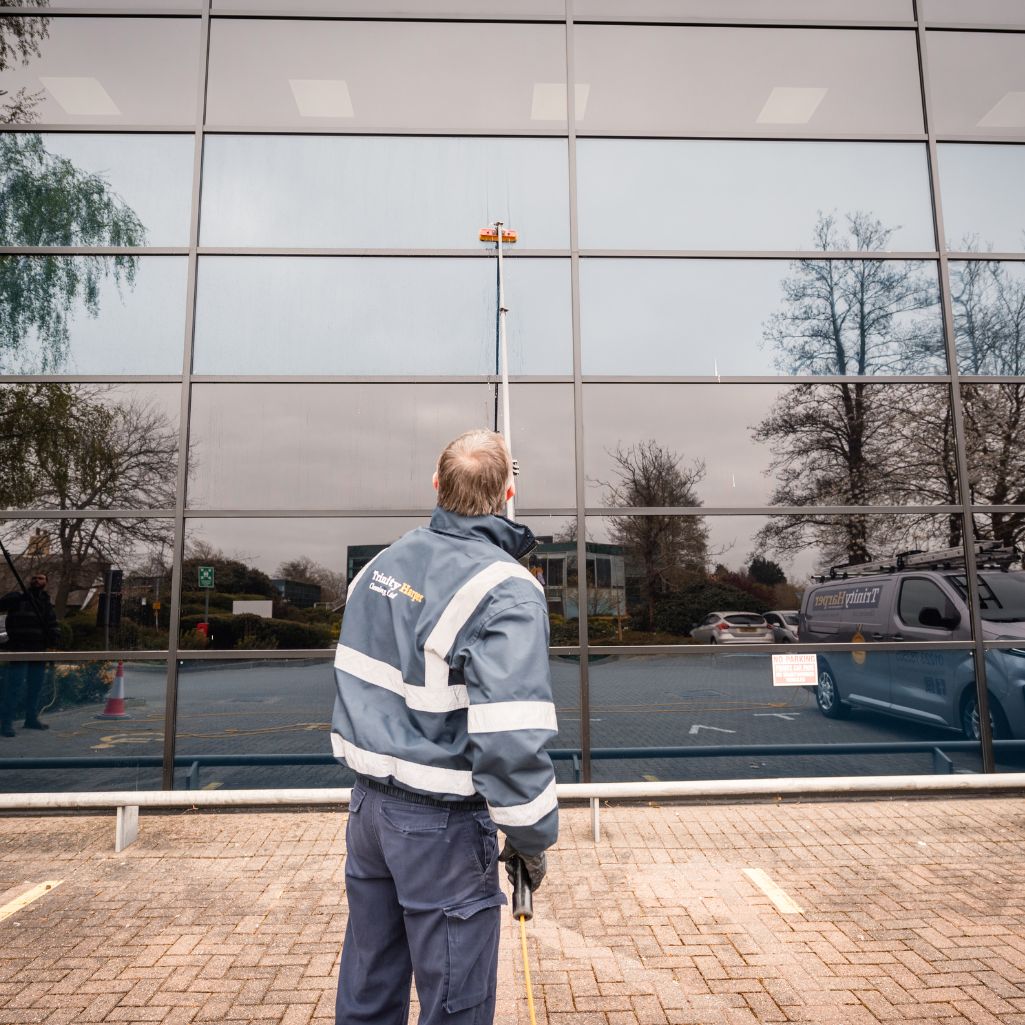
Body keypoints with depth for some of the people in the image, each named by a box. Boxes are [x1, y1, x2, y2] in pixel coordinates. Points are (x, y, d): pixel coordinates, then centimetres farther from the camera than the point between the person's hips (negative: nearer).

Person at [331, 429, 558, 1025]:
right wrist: (532, 842, -13)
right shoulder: (507, 591, -21)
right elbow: (511, 740, -26)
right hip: (442, 827, -7)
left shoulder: (384, 563, 2)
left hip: (369, 804, 7)